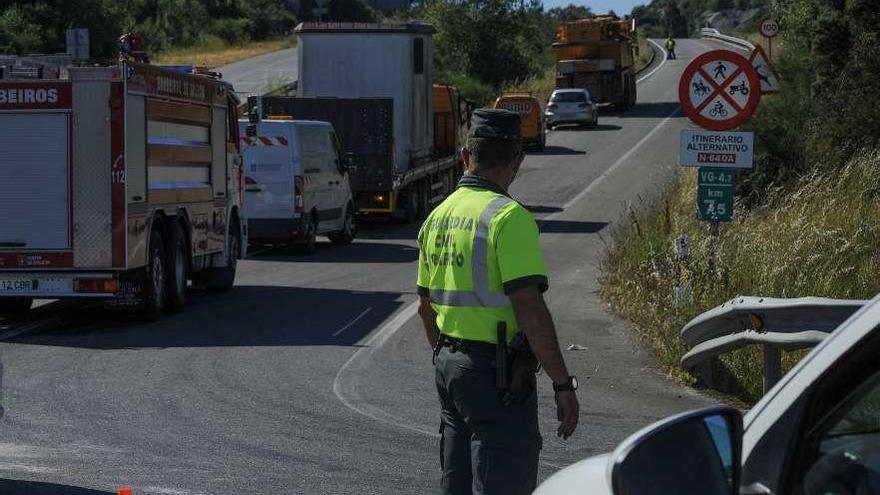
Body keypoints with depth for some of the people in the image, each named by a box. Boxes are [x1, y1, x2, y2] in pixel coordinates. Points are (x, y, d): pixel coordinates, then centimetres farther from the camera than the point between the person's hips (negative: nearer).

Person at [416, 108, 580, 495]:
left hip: (449, 365, 9)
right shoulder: (509, 216, -16)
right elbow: (529, 307, -22)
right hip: (497, 375, -8)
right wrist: (563, 384, -19)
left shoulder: (438, 216, 10)